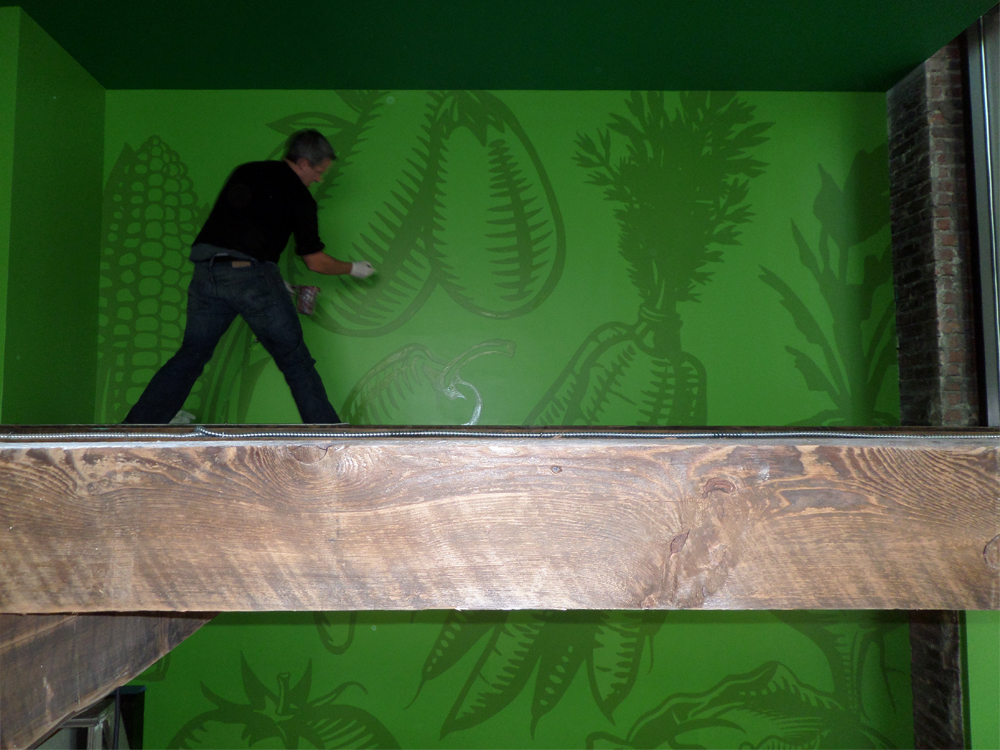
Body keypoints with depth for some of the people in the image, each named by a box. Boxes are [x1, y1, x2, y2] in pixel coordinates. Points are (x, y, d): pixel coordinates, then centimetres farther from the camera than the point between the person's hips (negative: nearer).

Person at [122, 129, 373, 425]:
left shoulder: (243, 172, 22)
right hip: (251, 274, -5)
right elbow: (315, 261, 7)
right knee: (294, 359, 4)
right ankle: (326, 429, 8)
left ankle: (135, 427, 12)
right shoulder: (298, 196, 6)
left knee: (190, 355, 14)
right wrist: (354, 268, 24)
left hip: (206, 271, 5)